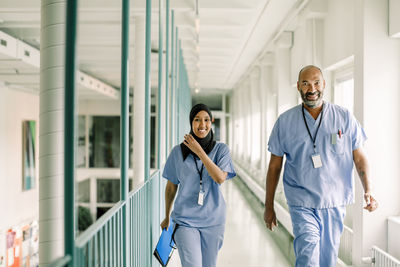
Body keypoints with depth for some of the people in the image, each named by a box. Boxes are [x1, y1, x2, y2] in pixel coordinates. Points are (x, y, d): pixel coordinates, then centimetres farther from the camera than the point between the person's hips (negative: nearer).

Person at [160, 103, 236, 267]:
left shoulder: (221, 150, 0)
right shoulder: (178, 152, 0)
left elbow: (220, 178, -17)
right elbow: (171, 187, 9)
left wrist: (200, 152, -17)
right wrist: (167, 217, 17)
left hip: (213, 221, 1)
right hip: (185, 220, -1)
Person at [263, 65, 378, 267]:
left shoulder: (344, 118, 2)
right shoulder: (285, 121, 1)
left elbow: (359, 157, 4)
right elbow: (275, 165, 5)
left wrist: (368, 191, -12)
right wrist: (269, 206, 6)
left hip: (335, 203, 2)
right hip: (302, 204, -1)